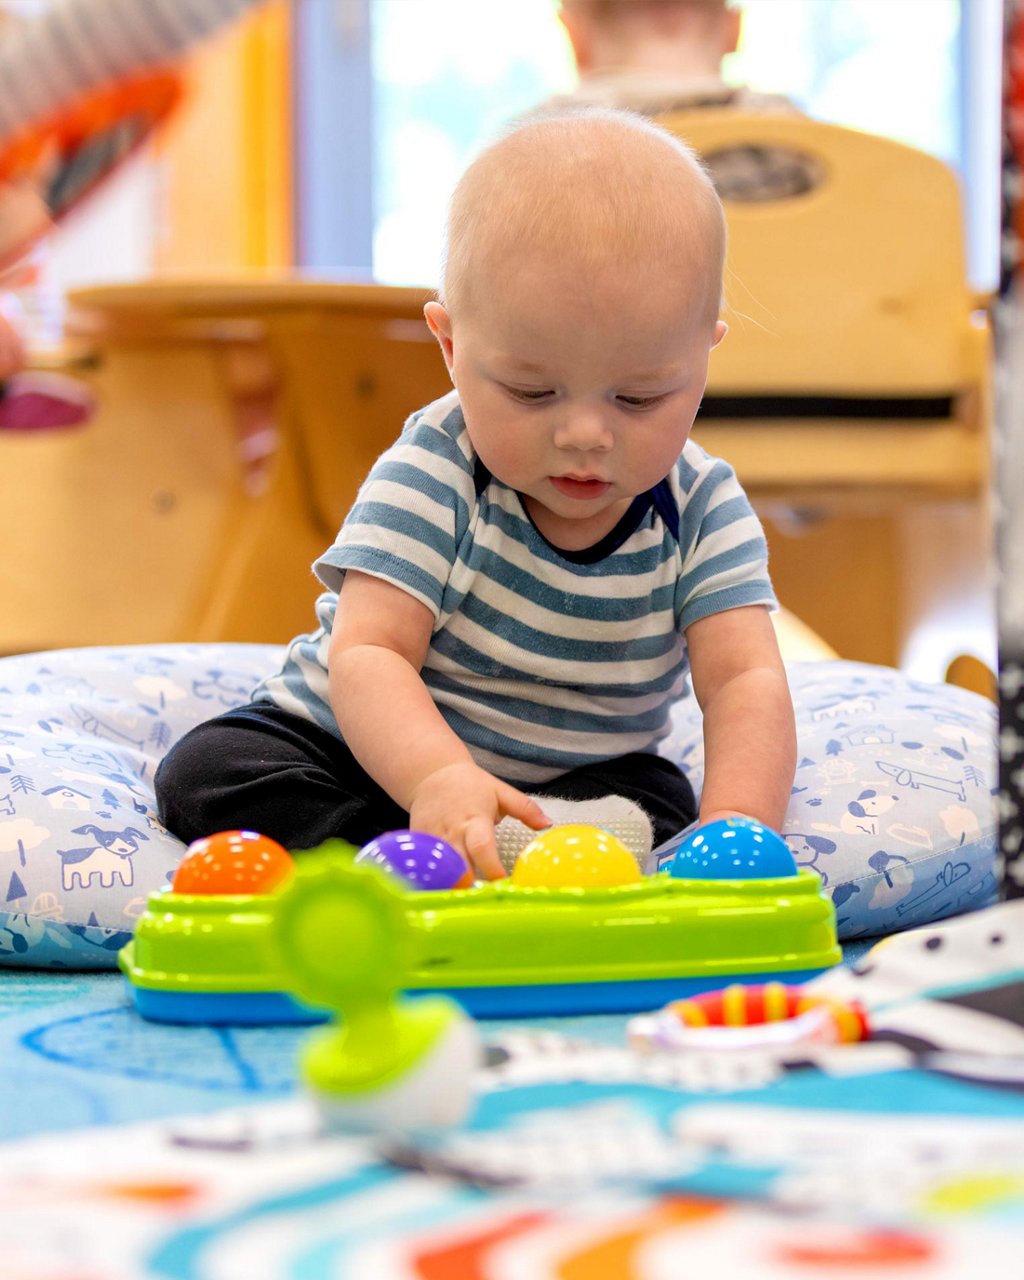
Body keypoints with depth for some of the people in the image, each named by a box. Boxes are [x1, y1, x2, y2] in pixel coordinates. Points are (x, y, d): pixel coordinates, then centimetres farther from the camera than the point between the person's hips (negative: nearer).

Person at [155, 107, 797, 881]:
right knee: (206, 774, -24)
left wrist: (734, 823, -44)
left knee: (659, 804, -27)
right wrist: (440, 779, -52)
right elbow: (366, 652, -31)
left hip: (574, 776, 1)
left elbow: (746, 680, -22)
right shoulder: (431, 477, -22)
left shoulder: (704, 510, -14)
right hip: (372, 752, -1)